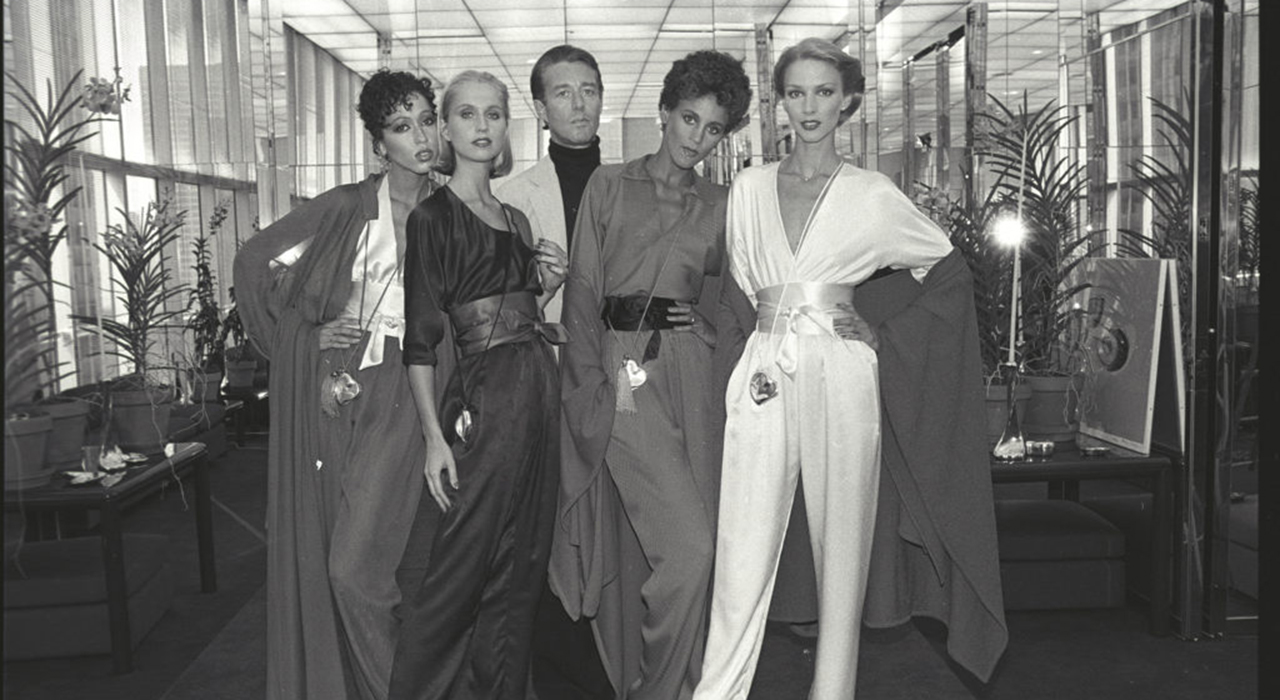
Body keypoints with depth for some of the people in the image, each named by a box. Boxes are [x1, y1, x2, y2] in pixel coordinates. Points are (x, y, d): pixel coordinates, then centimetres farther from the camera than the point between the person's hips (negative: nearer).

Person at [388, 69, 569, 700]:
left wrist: (549, 285, 4)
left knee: (520, 571, 11)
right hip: (484, 395, -7)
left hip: (539, 388, 7)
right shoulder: (432, 217, -4)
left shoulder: (515, 218, 17)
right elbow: (419, 338, -9)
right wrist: (434, 435, -15)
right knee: (459, 573, -3)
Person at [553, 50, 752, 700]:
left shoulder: (719, 205, 13)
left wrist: (705, 318, 2)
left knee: (651, 547, 7)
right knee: (688, 545, -14)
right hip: (618, 367, -3)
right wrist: (595, 383, -9)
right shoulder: (609, 184, 5)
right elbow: (582, 289, 0)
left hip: (690, 375, 3)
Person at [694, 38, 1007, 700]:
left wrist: (878, 322, 6)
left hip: (841, 376, -1)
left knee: (841, 544, 3)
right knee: (742, 550, -4)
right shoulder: (749, 187, 11)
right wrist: (759, 332, 6)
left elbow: (948, 266, 13)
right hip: (762, 372, 2)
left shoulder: (871, 194, 4)